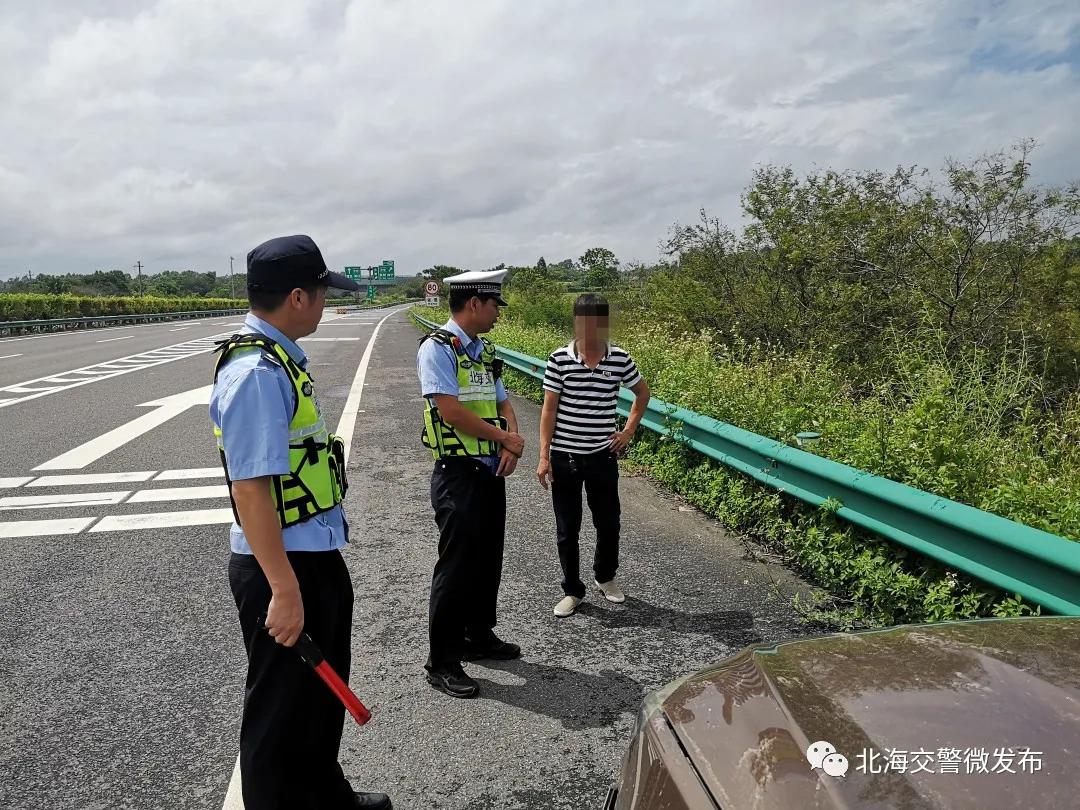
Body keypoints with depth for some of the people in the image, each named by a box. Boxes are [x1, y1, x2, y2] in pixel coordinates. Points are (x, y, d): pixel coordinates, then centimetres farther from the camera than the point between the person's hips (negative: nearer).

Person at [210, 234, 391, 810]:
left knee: (322, 691, 26)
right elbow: (249, 487, -27)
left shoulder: (279, 360, 7)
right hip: (283, 568, -10)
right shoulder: (257, 373, -24)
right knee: (281, 711, 10)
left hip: (318, 557, 10)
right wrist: (283, 590, -26)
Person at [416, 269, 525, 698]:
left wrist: (512, 444, -6)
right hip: (458, 473, -8)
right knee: (456, 565, -2)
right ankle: (441, 661, 11)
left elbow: (502, 404, 14)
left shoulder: (485, 351, 14)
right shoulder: (437, 347, -12)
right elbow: (451, 411, -20)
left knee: (488, 558, 17)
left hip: (491, 470, 8)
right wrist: (506, 438, -11)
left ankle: (479, 635, 35)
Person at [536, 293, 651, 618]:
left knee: (608, 522, 13)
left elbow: (642, 392, 13)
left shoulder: (620, 358, -4)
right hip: (565, 456, -1)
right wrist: (544, 455, -9)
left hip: (603, 455, 2)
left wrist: (629, 430, 6)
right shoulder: (559, 359, -9)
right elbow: (549, 408, -5)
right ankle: (572, 590, 25)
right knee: (567, 528, 8)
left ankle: (605, 576, 39)